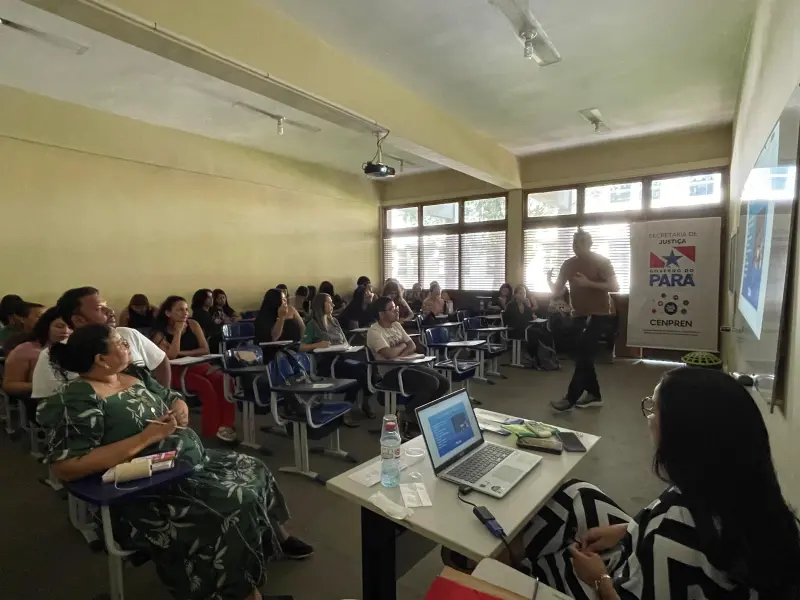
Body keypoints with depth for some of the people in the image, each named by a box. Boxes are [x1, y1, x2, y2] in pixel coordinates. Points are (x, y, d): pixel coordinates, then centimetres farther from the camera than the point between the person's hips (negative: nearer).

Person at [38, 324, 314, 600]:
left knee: (254, 470, 11)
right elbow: (65, 467, -26)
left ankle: (279, 537, 34)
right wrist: (147, 436, -27)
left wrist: (179, 412, -7)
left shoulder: (135, 374, 7)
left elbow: (175, 400, 19)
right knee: (238, 504, -23)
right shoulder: (78, 399, -17)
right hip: (150, 490, -9)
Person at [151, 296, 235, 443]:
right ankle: (212, 432, -24)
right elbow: (171, 357, -18)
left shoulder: (193, 324, 3)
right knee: (207, 387, -32)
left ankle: (226, 425, -27)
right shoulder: (160, 333, -3)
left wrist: (182, 353, -10)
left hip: (198, 365, 3)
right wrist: (178, 331, -15)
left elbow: (205, 349, 0)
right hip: (177, 371, -3)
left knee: (223, 380, -28)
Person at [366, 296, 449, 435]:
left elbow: (412, 346, 11)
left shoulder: (396, 325, 13)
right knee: (431, 383, -25)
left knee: (443, 382, -6)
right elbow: (389, 354, -25)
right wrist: (402, 345, -4)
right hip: (391, 372, -8)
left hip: (407, 365, 8)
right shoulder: (374, 331, -12)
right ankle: (411, 419, -5)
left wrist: (401, 354, -11)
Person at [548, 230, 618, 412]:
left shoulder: (601, 262, -8)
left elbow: (615, 287, -16)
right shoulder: (569, 264, 7)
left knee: (583, 356, -11)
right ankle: (594, 395, 22)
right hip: (579, 315, 6)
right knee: (583, 355, 9)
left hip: (599, 315, -6)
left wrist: (589, 283, -26)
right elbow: (557, 291, 4)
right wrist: (549, 281, -18)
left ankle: (570, 398, -8)